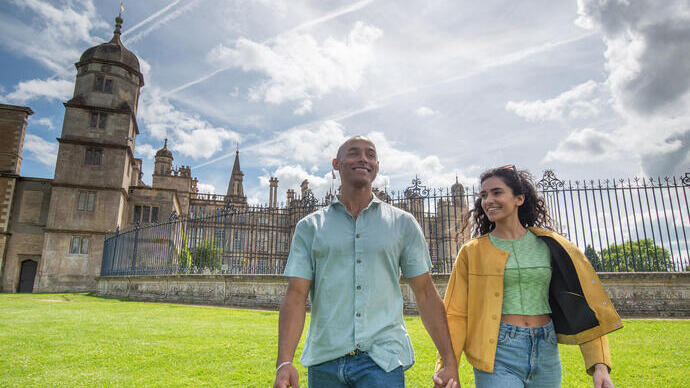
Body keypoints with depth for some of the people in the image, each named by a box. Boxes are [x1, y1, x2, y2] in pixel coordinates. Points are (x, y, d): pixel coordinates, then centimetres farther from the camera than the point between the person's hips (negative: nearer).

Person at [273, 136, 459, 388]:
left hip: (382, 360, 0)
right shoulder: (309, 227, 5)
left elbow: (426, 294, 7)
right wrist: (284, 362, -13)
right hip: (325, 361, 1)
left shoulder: (403, 223, 6)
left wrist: (450, 362, 3)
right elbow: (296, 296, -1)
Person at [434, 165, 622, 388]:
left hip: (546, 352, 3)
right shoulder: (472, 252, 0)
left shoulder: (549, 244, 4)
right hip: (497, 354, -2)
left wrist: (599, 363, -5)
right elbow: (456, 314, -2)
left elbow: (581, 303, 4)